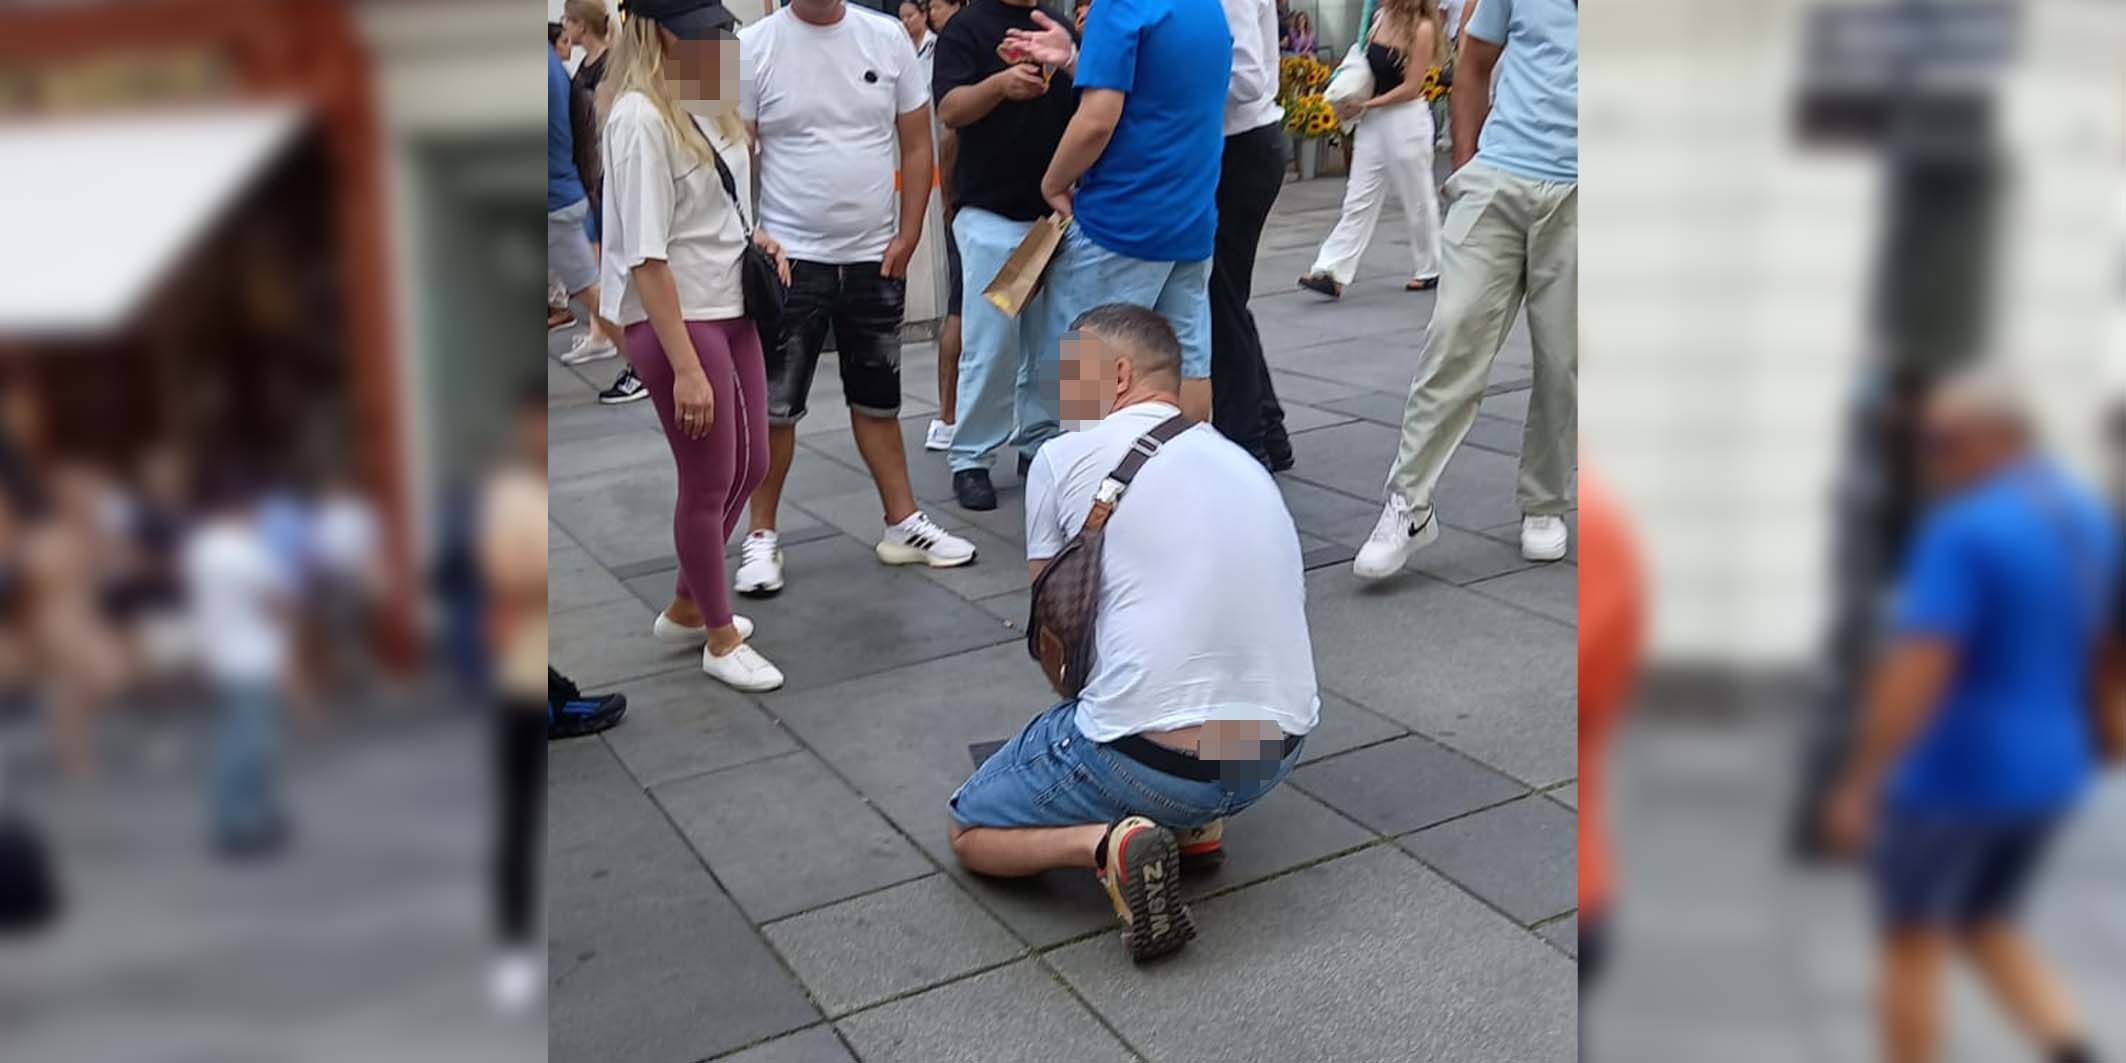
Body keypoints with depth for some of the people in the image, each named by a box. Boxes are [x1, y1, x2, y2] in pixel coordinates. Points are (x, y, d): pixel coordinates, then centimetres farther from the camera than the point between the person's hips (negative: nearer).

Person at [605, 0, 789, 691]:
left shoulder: (709, 108, 8)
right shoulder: (641, 119, -18)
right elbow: (646, 257, -22)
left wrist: (755, 236, 4)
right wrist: (685, 368, -25)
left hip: (731, 311, 9)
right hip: (673, 321, -9)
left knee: (749, 468, 17)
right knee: (708, 485, 4)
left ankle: (687, 610, 37)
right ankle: (721, 641, 24)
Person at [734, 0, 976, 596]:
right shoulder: (754, 48, -6)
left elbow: (916, 144, 4)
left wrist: (907, 236, -2)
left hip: (875, 257, 3)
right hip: (791, 258, -3)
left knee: (878, 400, 15)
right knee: (775, 405, 2)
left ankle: (903, 525, 25)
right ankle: (762, 536, 16)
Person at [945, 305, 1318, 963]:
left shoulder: (1062, 457, -1)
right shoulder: (1246, 464, 17)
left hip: (1152, 763, -6)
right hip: (1280, 755, 7)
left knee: (968, 834, 18)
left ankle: (1106, 843, -10)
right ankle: (1198, 823, 17)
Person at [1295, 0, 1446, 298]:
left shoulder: (1423, 28, -12)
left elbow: (1411, 87, -13)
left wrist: (1364, 105, -13)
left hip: (1406, 120, -6)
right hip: (1372, 120, 6)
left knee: (1417, 200, 7)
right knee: (1358, 200, 2)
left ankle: (1429, 271, 23)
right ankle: (1332, 273, -1)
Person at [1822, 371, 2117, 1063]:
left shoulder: (1963, 533, -21)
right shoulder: (2090, 522, 6)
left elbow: (1915, 675, -25)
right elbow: (2091, 656, 17)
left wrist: (1858, 786, -19)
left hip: (1953, 774, -8)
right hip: (2046, 774, 8)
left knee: (1912, 944, 10)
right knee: (1984, 928, 24)